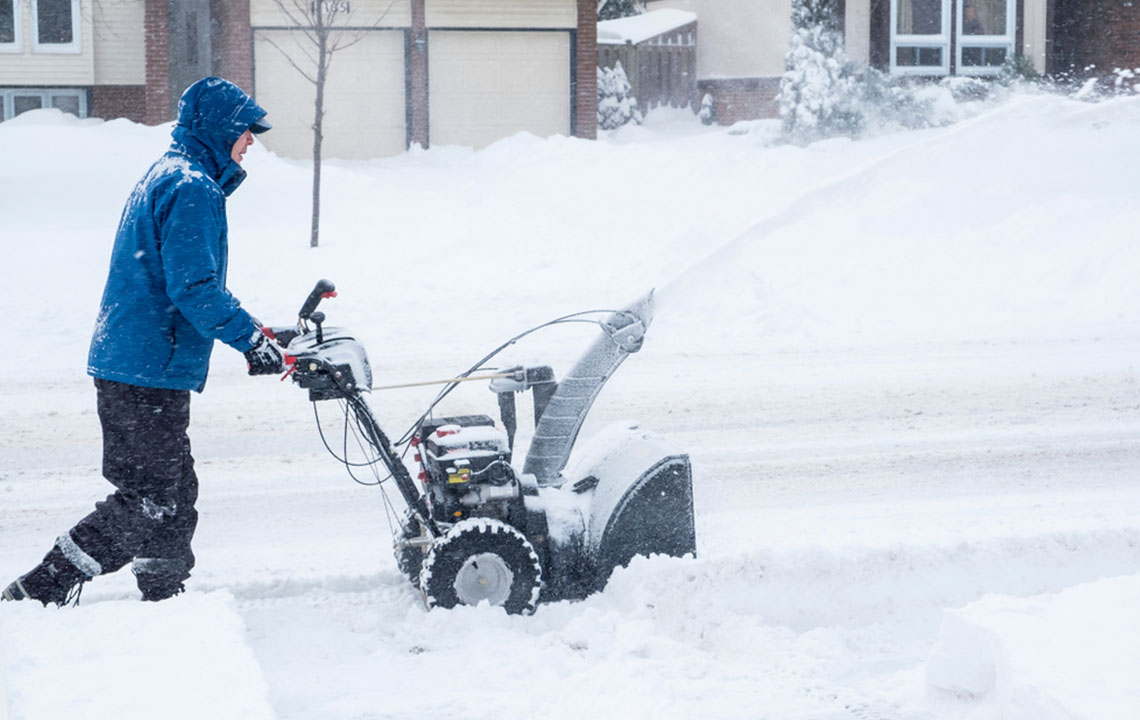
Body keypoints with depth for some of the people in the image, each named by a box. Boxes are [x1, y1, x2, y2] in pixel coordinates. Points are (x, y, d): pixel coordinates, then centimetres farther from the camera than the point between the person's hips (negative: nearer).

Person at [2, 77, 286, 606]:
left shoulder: (164, 175, 19)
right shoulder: (194, 188, -14)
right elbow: (193, 287, -21)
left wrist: (249, 331, 23)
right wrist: (252, 339, -14)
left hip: (124, 363, 10)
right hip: (151, 371, -10)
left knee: (175, 495, 14)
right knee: (147, 501, -5)